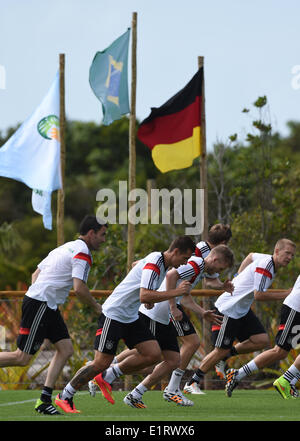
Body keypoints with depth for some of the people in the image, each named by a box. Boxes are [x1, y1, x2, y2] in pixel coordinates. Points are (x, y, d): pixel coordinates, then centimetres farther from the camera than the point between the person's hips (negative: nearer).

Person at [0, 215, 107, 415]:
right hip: (40, 306, -10)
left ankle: (45, 400, 0)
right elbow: (79, 288, -20)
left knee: (66, 349, 4)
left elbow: (36, 274, 23)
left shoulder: (66, 248, 20)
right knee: (22, 358, -10)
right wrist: (96, 306, -5)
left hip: (48, 308, 10)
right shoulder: (82, 253, -11)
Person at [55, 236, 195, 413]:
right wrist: (176, 292, -30)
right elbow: (144, 296, -33)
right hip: (113, 314, -9)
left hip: (131, 317, 9)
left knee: (154, 354, -3)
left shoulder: (163, 264, 7)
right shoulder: (154, 263, -23)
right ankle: (64, 396, 8)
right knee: (101, 363, -9)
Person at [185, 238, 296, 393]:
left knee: (262, 340, -5)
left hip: (242, 310, 9)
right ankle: (193, 382, 10)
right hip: (228, 309, -9)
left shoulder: (271, 266, 10)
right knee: (221, 350, -6)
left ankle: (226, 356, 9)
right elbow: (258, 295, -26)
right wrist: (284, 295, -22)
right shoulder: (265, 264, -21)